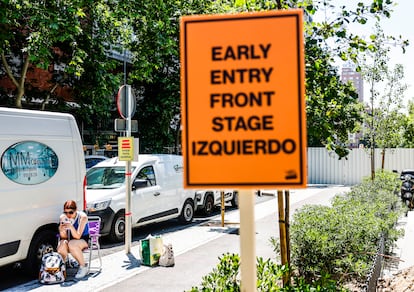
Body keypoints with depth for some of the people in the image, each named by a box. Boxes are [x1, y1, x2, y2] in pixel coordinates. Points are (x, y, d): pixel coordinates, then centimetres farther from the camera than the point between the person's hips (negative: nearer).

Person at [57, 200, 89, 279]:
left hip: (83, 240, -3)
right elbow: (64, 237, -8)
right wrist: (62, 231, -31)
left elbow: (77, 236, -24)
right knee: (61, 245, -31)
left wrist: (71, 227, -40)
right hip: (69, 239, 3)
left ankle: (83, 267, -17)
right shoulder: (63, 218, -8)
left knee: (72, 244, -36)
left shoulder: (82, 217, -19)